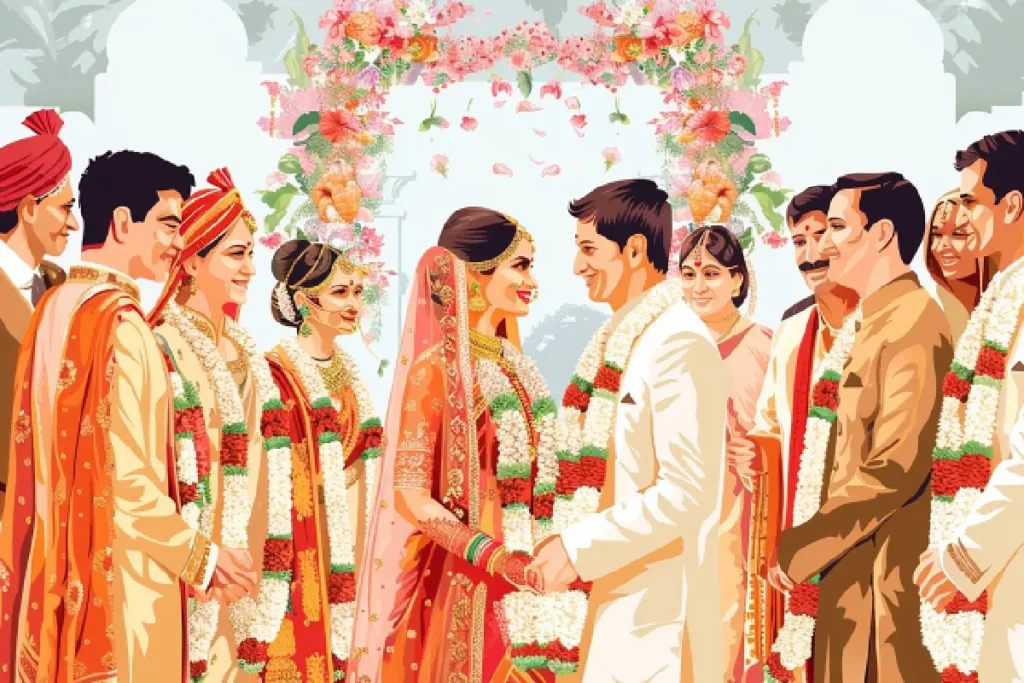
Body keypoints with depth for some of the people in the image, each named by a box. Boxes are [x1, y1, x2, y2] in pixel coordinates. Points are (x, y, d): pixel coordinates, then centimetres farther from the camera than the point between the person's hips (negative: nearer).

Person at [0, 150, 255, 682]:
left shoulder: (55, 307, 8)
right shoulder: (119, 320, -18)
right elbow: (126, 472, -21)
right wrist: (197, 555, -11)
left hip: (60, 566, 9)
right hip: (117, 572, -9)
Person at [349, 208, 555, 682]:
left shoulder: (513, 362, 9)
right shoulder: (435, 366, -11)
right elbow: (410, 494, -15)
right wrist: (497, 558, -24)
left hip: (518, 575, 7)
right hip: (457, 581, -6)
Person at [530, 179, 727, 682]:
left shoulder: (678, 344, -16)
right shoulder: (625, 339, 10)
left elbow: (683, 492, -21)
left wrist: (579, 548, -18)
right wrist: (572, 541, 6)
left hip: (659, 599, -8)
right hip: (623, 589, 8)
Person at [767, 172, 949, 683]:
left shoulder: (913, 323, -14)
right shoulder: (868, 322, 16)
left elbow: (895, 468, -21)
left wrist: (800, 549, -15)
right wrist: (803, 547, 9)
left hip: (879, 576, -9)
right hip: (840, 566, 9)